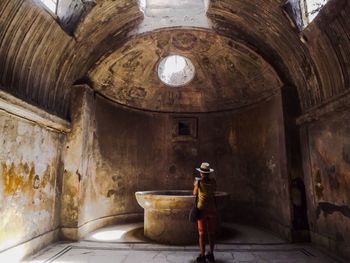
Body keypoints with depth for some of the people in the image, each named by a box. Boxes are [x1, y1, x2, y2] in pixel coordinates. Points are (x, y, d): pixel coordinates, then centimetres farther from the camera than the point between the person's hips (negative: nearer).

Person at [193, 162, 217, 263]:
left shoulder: (198, 181, -11)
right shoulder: (213, 181, -1)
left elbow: (194, 193, 7)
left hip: (202, 209, -4)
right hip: (211, 209, 4)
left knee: (202, 233, 4)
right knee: (211, 233, 14)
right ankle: (211, 254, 23)